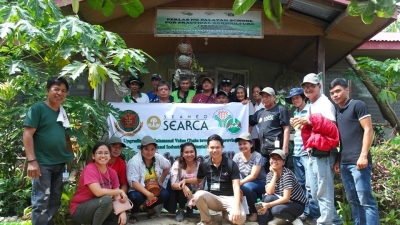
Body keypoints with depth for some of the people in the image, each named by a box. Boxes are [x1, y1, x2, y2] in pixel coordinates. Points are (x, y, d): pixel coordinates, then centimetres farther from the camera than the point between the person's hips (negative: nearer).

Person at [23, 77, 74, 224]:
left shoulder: (63, 112, 13)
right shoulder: (37, 108, -7)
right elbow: (27, 134, -13)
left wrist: (71, 158, 16)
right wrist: (31, 160, -20)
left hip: (59, 163, 7)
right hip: (42, 163, -7)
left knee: (55, 201, 15)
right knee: (41, 202, -3)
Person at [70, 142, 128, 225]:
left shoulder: (112, 172, -1)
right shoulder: (89, 169, -20)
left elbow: (117, 196, -3)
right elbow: (98, 192, -32)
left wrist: (123, 212, -21)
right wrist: (120, 191, -20)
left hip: (99, 207, 7)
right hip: (79, 210, -6)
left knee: (122, 218, -10)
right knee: (106, 199, -31)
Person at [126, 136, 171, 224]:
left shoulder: (158, 158, -8)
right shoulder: (134, 161, -22)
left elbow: (167, 167, 12)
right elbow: (133, 182, -27)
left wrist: (161, 181, 3)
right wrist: (147, 194, -37)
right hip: (138, 189, -4)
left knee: (165, 194, -22)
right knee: (136, 197, -36)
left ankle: (150, 207, 10)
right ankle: (134, 212, 1)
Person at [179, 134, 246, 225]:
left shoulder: (231, 164, -9)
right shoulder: (204, 164, 1)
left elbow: (236, 187, -15)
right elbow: (198, 180, 19)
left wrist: (236, 208, -28)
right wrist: (186, 180, 0)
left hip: (228, 198, -2)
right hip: (213, 198, 2)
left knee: (240, 218, -31)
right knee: (198, 195, -31)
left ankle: (227, 213, 7)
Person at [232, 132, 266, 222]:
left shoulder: (257, 156, -17)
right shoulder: (237, 157, -3)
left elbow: (253, 175, -24)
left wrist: (239, 183, -34)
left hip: (261, 184, -4)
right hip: (247, 184, 4)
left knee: (246, 187, -33)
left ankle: (255, 211, -10)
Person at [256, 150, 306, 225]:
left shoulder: (287, 174, -22)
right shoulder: (270, 174, -1)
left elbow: (286, 198, -27)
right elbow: (269, 192, -18)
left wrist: (268, 205, -37)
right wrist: (275, 174, -18)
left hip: (297, 204, -5)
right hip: (284, 202, 5)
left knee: (276, 210, -33)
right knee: (267, 197, -24)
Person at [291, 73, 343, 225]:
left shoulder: (325, 103, -6)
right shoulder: (310, 106, 19)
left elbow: (331, 125, -19)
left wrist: (308, 122, -24)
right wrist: (302, 125, 7)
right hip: (312, 154, 10)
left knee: (324, 192, -5)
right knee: (315, 193, 14)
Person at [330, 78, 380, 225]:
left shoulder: (357, 105, -2)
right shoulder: (337, 113, 18)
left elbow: (368, 130, -9)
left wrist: (363, 155, -16)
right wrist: (338, 160, 14)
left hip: (357, 161, -7)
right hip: (344, 163, 8)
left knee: (365, 200, -6)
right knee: (353, 199, 10)